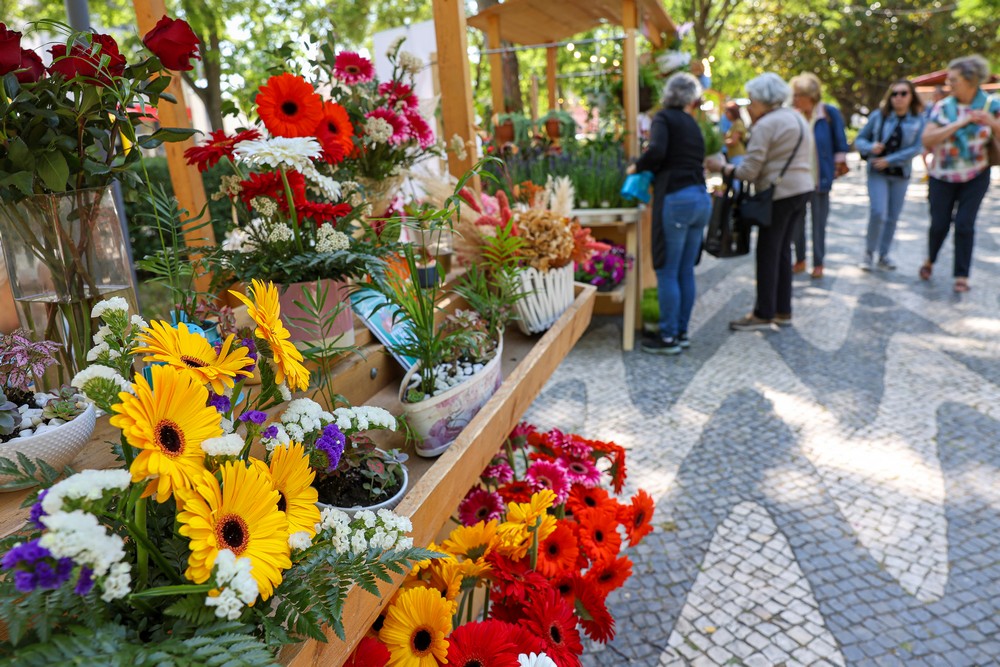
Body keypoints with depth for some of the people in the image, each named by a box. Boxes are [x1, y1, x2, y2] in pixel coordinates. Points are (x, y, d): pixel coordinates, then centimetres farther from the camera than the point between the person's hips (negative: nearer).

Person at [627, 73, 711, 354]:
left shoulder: (665, 118, -1)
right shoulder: (692, 125, 19)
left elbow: (657, 151, -18)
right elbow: (695, 161, 18)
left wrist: (636, 167, -1)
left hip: (676, 199, -7)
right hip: (701, 198, 7)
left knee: (667, 272, 0)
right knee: (686, 271, 13)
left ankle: (669, 338, 6)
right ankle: (681, 332, 22)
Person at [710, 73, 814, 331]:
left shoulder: (765, 125, -13)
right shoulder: (797, 118, 16)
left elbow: (750, 170, -18)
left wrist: (729, 169, 2)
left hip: (780, 193, -9)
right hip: (803, 188, 9)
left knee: (768, 253, -1)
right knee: (783, 250, 15)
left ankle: (764, 315, 5)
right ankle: (783, 311, 21)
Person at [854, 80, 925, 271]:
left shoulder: (918, 120, -2)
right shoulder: (878, 115, -3)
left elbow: (916, 148, -9)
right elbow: (859, 140, 2)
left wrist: (889, 160, -17)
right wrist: (870, 148, -19)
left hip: (901, 174, 2)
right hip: (877, 172, -2)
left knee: (892, 217, 7)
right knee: (878, 213, -16)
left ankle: (883, 255, 20)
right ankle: (869, 252, 4)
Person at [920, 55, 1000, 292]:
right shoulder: (942, 107, -6)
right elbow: (927, 140, -16)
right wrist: (959, 123, -23)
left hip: (975, 177, 0)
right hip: (942, 176, 0)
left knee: (964, 224, -5)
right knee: (939, 224, 4)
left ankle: (962, 275, 7)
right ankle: (930, 260, 33)